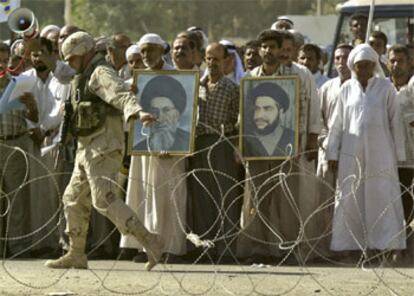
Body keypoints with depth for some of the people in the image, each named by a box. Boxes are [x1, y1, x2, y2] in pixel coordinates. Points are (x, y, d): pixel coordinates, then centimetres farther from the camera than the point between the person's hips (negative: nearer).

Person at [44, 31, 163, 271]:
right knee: (74, 199, 15)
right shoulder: (86, 77, 20)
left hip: (103, 148, -11)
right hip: (88, 149, 11)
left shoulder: (101, 73, -13)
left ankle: (149, 241, -20)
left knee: (104, 200, -18)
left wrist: (138, 111, -48)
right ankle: (76, 255, 22)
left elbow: (121, 93, -30)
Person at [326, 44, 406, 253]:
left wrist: (398, 154, 1)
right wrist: (332, 154, 7)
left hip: (379, 153, -2)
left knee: (381, 196, -4)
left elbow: (395, 122, 4)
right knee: (350, 198, 1)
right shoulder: (347, 89, 8)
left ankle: (382, 242, -2)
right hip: (352, 154, 2)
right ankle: (351, 242, 6)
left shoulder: (385, 88, 3)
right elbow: (336, 124, 11)